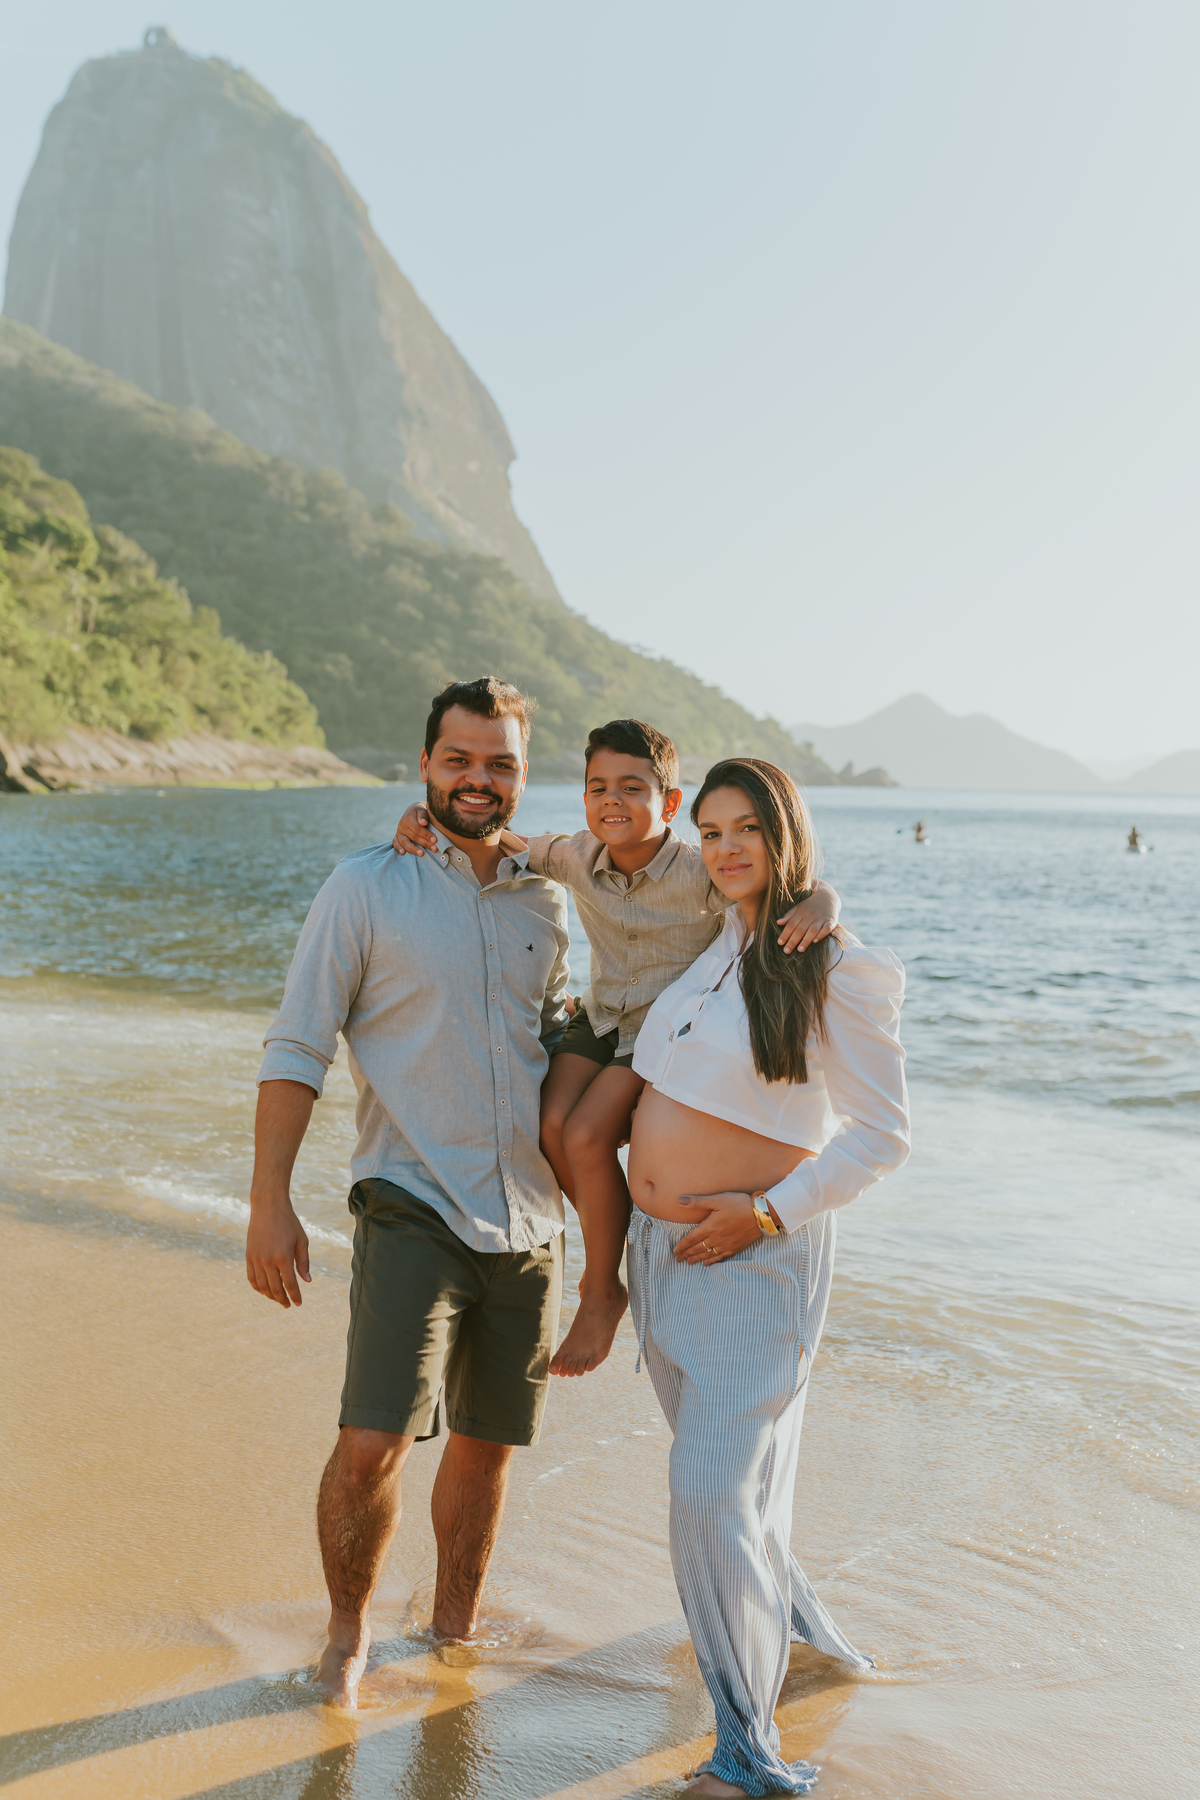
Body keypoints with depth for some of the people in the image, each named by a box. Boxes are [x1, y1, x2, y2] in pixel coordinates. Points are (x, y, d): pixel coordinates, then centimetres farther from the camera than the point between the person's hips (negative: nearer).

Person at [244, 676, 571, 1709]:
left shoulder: (546, 901, 10)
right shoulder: (366, 888, -4)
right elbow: (296, 1051, -4)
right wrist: (270, 1202, -11)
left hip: (530, 1223, 5)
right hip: (413, 1208, -4)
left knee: (487, 1444, 14)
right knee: (373, 1442, -12)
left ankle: (456, 1630, 36)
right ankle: (348, 1630, 15)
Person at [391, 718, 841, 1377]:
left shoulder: (702, 874, -21)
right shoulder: (578, 857, -7)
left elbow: (810, 890, -22)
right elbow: (510, 845, 7)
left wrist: (819, 906, -47)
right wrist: (424, 816, -10)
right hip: (601, 1020, 5)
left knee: (587, 1137, -21)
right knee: (551, 1125, -17)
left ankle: (601, 1295, 1)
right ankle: (614, 1251, 8)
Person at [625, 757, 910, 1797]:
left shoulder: (841, 972, -12)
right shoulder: (706, 949, 7)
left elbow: (882, 1134, -10)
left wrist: (767, 1213, -16)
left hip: (757, 1256, -7)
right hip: (661, 1249, 7)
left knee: (714, 1491, -10)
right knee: (716, 1472, 17)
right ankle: (801, 1629, 41)